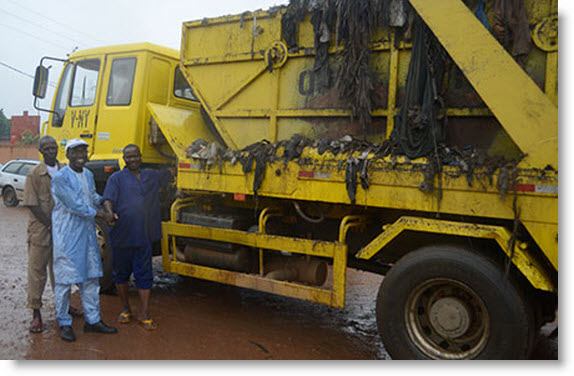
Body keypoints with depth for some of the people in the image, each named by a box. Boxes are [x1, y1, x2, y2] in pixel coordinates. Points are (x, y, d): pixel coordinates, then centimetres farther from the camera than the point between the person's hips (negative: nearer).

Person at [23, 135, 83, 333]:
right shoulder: (34, 174, -6)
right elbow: (32, 204, -10)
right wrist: (50, 225, -13)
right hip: (40, 230, -4)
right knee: (37, 270, 1)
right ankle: (36, 312, 10)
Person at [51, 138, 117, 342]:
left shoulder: (88, 175, 11)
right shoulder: (60, 178, -14)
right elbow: (74, 205, -19)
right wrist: (103, 214, -15)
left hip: (88, 234, 7)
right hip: (66, 236, -7)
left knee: (91, 277, 11)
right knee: (64, 279, 2)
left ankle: (93, 320, 21)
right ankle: (64, 323, 17)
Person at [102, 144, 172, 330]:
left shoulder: (151, 175, 15)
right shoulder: (116, 178, 1)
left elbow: (169, 173, 32)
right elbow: (108, 199, -13)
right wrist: (110, 213, -32)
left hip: (144, 237, 2)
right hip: (121, 236, -2)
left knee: (144, 274, 2)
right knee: (121, 273, 11)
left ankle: (144, 315, 9)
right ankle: (126, 309, 29)